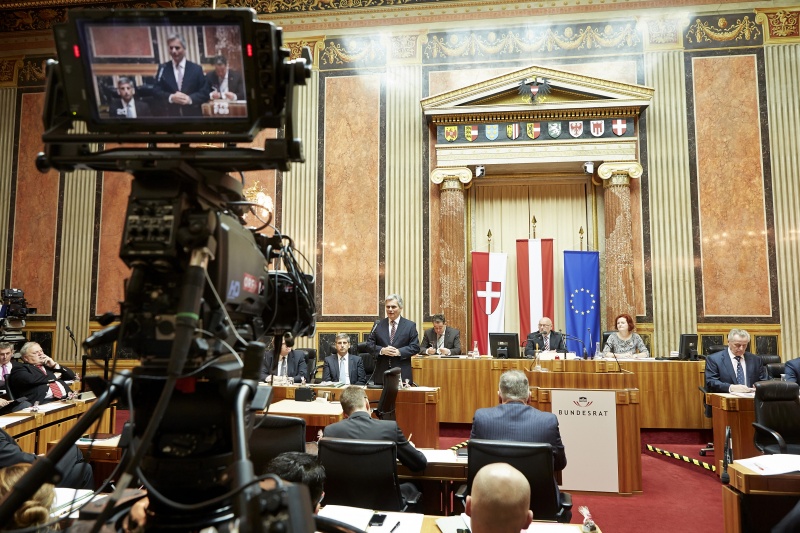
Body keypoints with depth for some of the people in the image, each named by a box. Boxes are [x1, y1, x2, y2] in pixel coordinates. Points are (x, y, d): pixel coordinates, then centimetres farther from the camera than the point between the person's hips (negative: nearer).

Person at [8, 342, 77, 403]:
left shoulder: (48, 365, 27)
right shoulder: (20, 369, 11)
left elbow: (72, 376, 25)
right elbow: (30, 380, -11)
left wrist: (55, 365, 12)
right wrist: (54, 376, 3)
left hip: (65, 399, 5)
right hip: (43, 401, -5)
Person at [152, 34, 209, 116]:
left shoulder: (196, 68, 4)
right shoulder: (163, 68, 6)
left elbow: (205, 93, 0)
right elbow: (156, 91, 2)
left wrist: (190, 99, -19)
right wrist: (171, 97, -18)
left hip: (193, 114, 0)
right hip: (170, 114, 0)